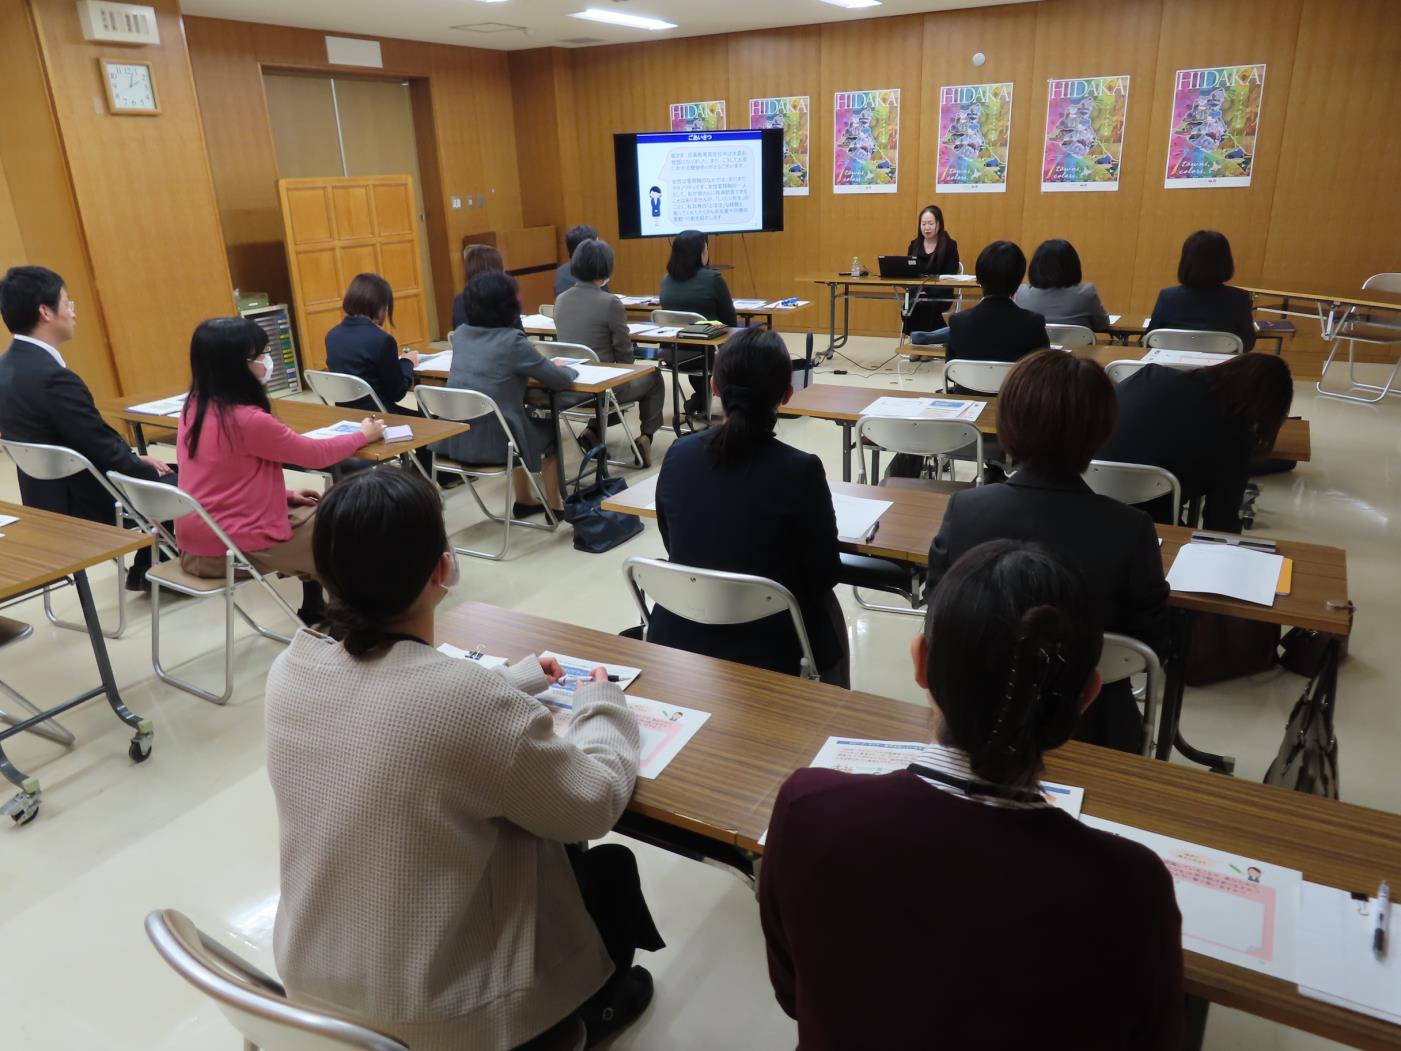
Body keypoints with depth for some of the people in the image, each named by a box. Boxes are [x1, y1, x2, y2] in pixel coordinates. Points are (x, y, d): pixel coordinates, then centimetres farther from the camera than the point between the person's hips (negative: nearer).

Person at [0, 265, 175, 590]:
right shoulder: (53, 377, -29)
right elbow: (104, 449, -23)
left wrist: (138, 457, 8)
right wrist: (148, 468, -6)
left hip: (52, 494, 9)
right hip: (82, 503, -9)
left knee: (163, 474, 21)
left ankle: (147, 570, 29)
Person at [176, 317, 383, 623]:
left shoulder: (194, 407, 2)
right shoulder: (246, 419, -25)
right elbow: (317, 454, -12)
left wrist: (285, 493, 10)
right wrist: (364, 434, 4)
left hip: (195, 539, 8)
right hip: (229, 547, -8)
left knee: (309, 512, 23)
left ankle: (314, 610, 33)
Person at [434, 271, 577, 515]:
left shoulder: (460, 334, 5)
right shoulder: (512, 341, -14)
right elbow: (560, 380, -6)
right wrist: (567, 368, 15)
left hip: (454, 439, 6)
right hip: (492, 442, -6)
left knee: (529, 424, 32)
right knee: (550, 430, 22)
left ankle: (524, 501, 41)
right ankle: (554, 506, 31)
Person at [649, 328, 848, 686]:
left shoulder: (678, 455, -9)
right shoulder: (800, 470, -20)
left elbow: (677, 551, 6)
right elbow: (824, 576, -9)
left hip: (679, 640, 4)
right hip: (766, 649, -4)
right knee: (826, 605, 28)